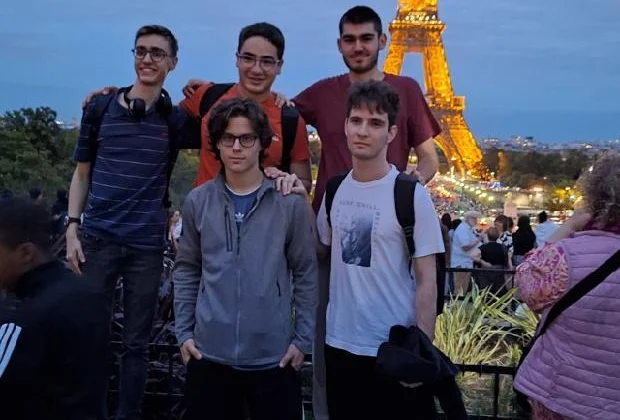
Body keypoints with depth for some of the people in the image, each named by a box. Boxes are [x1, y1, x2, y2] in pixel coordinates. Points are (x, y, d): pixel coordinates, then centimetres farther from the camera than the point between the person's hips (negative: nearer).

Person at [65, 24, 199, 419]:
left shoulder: (177, 119, 2)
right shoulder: (99, 108, 5)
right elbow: (82, 173, 10)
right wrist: (72, 228, 0)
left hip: (148, 245, 0)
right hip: (97, 238, 1)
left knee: (136, 342, 9)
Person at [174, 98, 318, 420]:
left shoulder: (290, 202, -4)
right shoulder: (197, 201, 1)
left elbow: (305, 274, 1)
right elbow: (186, 271, 8)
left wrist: (303, 339, -2)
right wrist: (183, 331, 3)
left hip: (274, 356, -1)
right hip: (209, 354, 2)